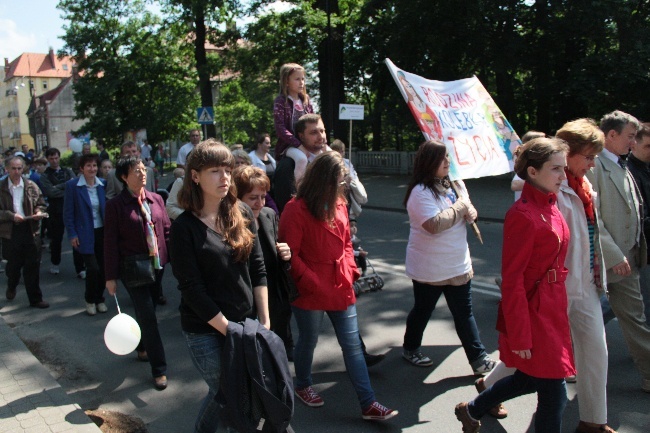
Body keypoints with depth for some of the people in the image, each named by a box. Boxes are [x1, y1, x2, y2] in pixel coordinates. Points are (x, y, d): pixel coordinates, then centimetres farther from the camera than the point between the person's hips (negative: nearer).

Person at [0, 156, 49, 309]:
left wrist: (39, 212, -7)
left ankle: (35, 299, 14)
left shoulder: (31, 186, 4)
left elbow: (41, 203, 12)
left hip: (31, 230, 1)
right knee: (13, 264, 14)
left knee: (33, 266, 4)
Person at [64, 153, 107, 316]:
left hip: (102, 232, 4)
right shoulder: (72, 185, -8)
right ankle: (90, 300, 14)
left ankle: (99, 299, 26)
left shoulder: (102, 185, 4)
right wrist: (72, 234, -9)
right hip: (85, 234, -4)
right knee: (93, 268, -10)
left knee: (103, 268, 6)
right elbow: (68, 212, -6)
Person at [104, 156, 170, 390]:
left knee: (147, 312, 18)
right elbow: (110, 242, -7)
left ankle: (143, 348, 43)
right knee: (148, 317, -4)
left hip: (157, 264, 5)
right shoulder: (116, 204, -8)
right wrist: (111, 276, -8)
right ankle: (159, 369, 4)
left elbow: (167, 230, 9)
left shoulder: (156, 199, 4)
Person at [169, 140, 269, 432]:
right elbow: (192, 288, -13)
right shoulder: (184, 227, -12)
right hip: (206, 331, -4)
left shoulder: (242, 213, 1)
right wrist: (229, 329, -13)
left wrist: (264, 320, -2)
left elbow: (257, 270, 2)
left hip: (247, 321, 4)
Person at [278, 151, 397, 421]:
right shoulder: (296, 210, -16)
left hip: (341, 288, 6)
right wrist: (313, 283, -16)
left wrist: (350, 270, 2)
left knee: (352, 345, 8)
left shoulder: (338, 204, 5)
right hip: (310, 293, -6)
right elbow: (290, 255, -16)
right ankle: (303, 386, 43)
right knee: (308, 341, 16)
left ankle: (368, 404, 16)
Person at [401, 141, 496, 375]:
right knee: (422, 311, 13)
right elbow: (434, 225, -32)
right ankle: (410, 349, 35)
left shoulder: (455, 184, 6)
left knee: (464, 313, 11)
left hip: (458, 265, 7)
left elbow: (467, 211, 19)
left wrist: (470, 212, -6)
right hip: (429, 269, -6)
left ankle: (478, 358, 17)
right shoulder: (421, 192, -19)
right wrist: (459, 207, -20)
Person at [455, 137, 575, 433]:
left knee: (533, 377, 22)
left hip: (552, 307, 9)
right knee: (554, 394, 3)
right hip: (533, 311, -9)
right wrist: (520, 336, -19)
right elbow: (512, 280, -21)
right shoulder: (523, 215, -22)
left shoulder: (550, 206, 6)